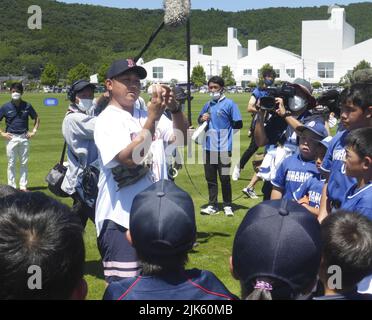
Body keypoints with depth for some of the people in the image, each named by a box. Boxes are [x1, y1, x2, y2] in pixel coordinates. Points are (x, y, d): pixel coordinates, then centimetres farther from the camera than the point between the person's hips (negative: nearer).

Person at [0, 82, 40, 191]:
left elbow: (36, 118, 14)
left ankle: (23, 186, 15)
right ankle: (12, 187, 10)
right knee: (11, 164, 3)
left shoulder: (27, 106, 2)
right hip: (11, 138, -1)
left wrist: (34, 131, 4)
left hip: (24, 138, 1)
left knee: (24, 163, 7)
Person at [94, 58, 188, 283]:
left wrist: (175, 108, -17)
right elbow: (130, 158, -23)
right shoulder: (107, 120, -9)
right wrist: (153, 117, -26)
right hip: (122, 217, -7)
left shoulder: (149, 116, 10)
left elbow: (182, 138, -1)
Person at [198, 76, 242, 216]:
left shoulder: (229, 104, -5)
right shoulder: (208, 105, 12)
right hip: (208, 147, 6)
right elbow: (200, 119, 21)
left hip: (224, 148, -5)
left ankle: (227, 206, 15)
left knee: (224, 178, 2)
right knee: (210, 178, 10)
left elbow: (238, 124, -7)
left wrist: (225, 128, -1)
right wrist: (202, 119, 0)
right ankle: (212, 206, 18)